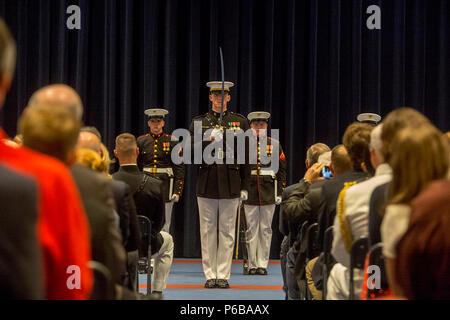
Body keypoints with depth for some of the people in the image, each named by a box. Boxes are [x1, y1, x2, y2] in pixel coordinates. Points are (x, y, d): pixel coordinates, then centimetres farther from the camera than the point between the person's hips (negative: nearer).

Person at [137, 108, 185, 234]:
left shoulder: (172, 141, 2)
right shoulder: (141, 141, 7)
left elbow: (179, 168, 0)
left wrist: (178, 190, -6)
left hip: (165, 186, -1)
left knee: (164, 225, -1)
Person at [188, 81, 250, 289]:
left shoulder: (240, 122, 6)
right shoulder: (198, 122, 7)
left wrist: (244, 186, 2)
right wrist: (210, 141, -17)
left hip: (231, 183, 0)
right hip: (206, 182, 1)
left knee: (227, 231, 1)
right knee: (208, 230, 3)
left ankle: (223, 275, 6)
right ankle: (210, 275, 9)